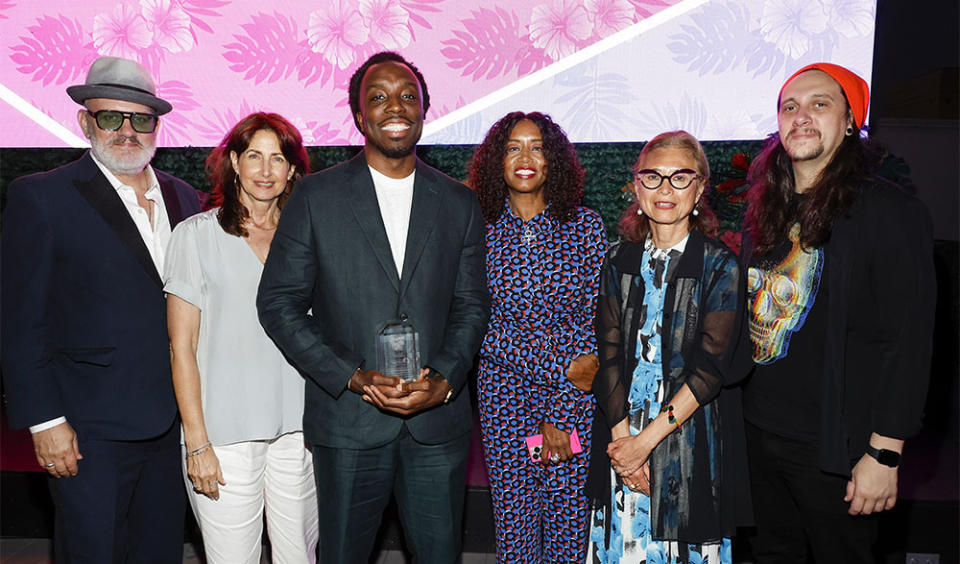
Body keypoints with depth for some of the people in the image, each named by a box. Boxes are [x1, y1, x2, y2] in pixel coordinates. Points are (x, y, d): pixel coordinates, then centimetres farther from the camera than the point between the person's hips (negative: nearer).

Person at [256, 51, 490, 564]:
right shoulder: (315, 196, -1)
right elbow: (278, 304, -3)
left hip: (438, 422, 2)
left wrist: (443, 380, -9)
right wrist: (355, 378, -12)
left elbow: (472, 305, 8)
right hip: (348, 421, -1)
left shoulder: (458, 204, 6)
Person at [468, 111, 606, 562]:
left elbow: (596, 322, -4)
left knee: (569, 522, 6)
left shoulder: (585, 226, -2)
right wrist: (564, 363, -15)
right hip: (504, 395, 0)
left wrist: (559, 416, -9)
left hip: (576, 395, 0)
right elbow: (479, 328, -6)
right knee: (513, 525, 8)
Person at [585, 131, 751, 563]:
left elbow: (710, 368, -12)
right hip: (622, 434, 3)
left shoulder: (719, 265, -5)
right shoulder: (620, 261, 5)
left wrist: (646, 440, -16)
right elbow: (610, 356, 0)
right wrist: (622, 436, -12)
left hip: (690, 438, -2)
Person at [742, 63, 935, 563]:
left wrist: (884, 454, -17)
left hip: (833, 446, -5)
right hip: (760, 429, 6)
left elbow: (908, 342, -15)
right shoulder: (767, 210, 7)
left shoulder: (889, 211, -12)